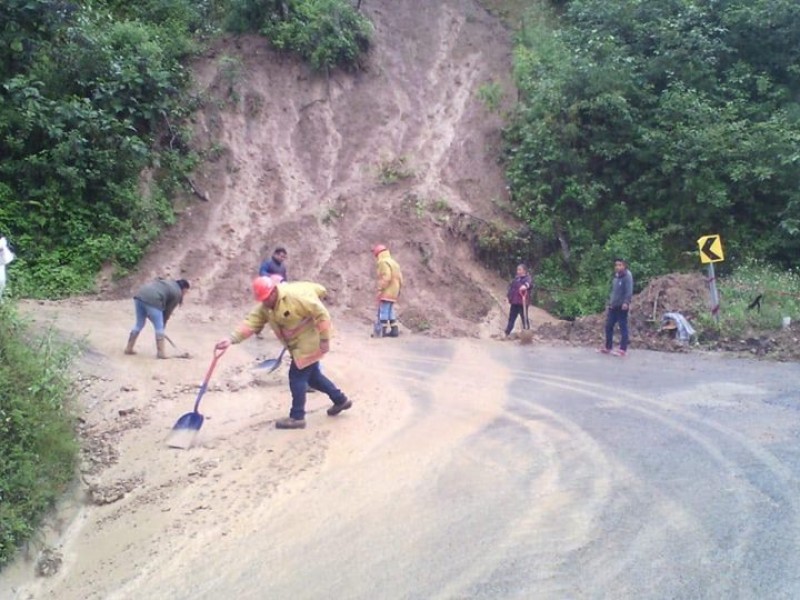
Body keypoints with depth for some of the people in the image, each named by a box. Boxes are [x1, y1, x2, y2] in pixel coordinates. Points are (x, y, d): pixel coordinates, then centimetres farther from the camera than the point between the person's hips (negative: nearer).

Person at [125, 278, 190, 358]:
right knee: (159, 327, 4)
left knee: (139, 324, 20)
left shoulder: (169, 282, 31)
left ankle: (128, 348, 26)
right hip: (151, 300, -8)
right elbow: (168, 311, 11)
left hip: (140, 294, 8)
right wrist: (163, 326, 22)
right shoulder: (177, 293, 9)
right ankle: (160, 352, 7)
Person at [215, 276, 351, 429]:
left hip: (309, 342, -9)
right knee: (312, 376, 18)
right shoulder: (264, 307, -2)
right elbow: (250, 323, -11)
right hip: (299, 344, 9)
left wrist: (324, 339, -23)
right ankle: (341, 400, 35)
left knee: (297, 376, -6)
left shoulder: (296, 295, -26)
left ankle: (297, 417, 6)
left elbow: (322, 314, -25)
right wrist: (232, 339, -27)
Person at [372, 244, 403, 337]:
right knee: (390, 311, 14)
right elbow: (400, 278, 18)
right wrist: (398, 290, 21)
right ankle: (394, 330, 13)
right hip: (393, 292, 10)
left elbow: (386, 277, -23)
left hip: (386, 292, -10)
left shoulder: (384, 263, -11)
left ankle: (383, 331, -8)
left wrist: (380, 289, -20)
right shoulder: (393, 262, 19)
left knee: (383, 311, -7)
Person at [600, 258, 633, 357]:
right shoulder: (615, 276, 14)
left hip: (622, 306, -8)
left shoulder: (627, 276, -11)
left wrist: (626, 302, -30)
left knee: (623, 327, -2)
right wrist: (610, 301, 18)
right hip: (613, 306, 8)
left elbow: (629, 290, -20)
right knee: (608, 326, 11)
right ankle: (608, 347, 22)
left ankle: (622, 349, 1)